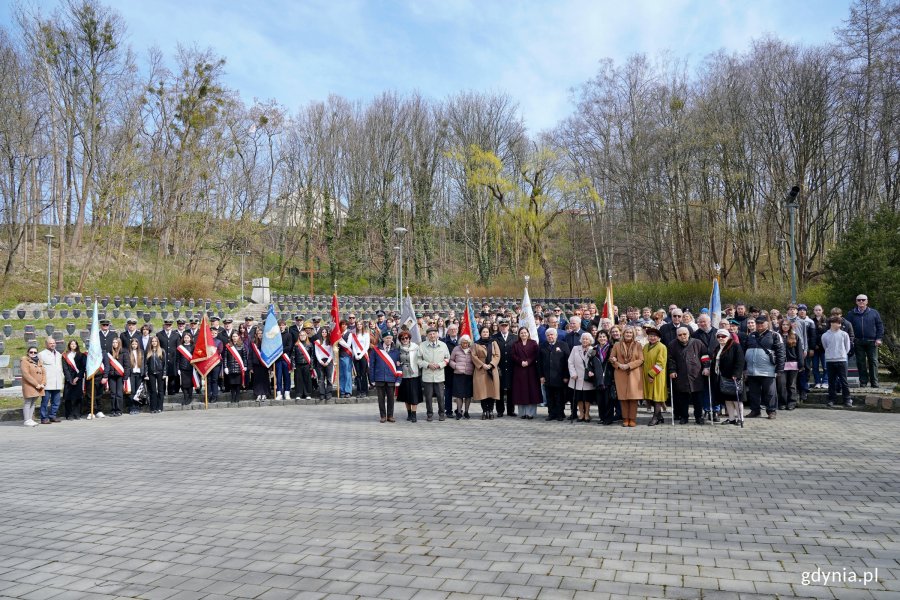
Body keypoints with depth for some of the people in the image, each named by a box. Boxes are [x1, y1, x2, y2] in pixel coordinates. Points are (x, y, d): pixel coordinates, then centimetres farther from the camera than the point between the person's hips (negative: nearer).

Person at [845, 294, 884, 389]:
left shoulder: (874, 313, 5)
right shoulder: (851, 314, 6)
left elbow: (880, 326, 6)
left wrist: (879, 338, -3)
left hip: (872, 342, -1)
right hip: (858, 343, 1)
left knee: (873, 362, 1)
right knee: (861, 363, 4)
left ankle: (874, 382, 8)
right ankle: (863, 382, 12)